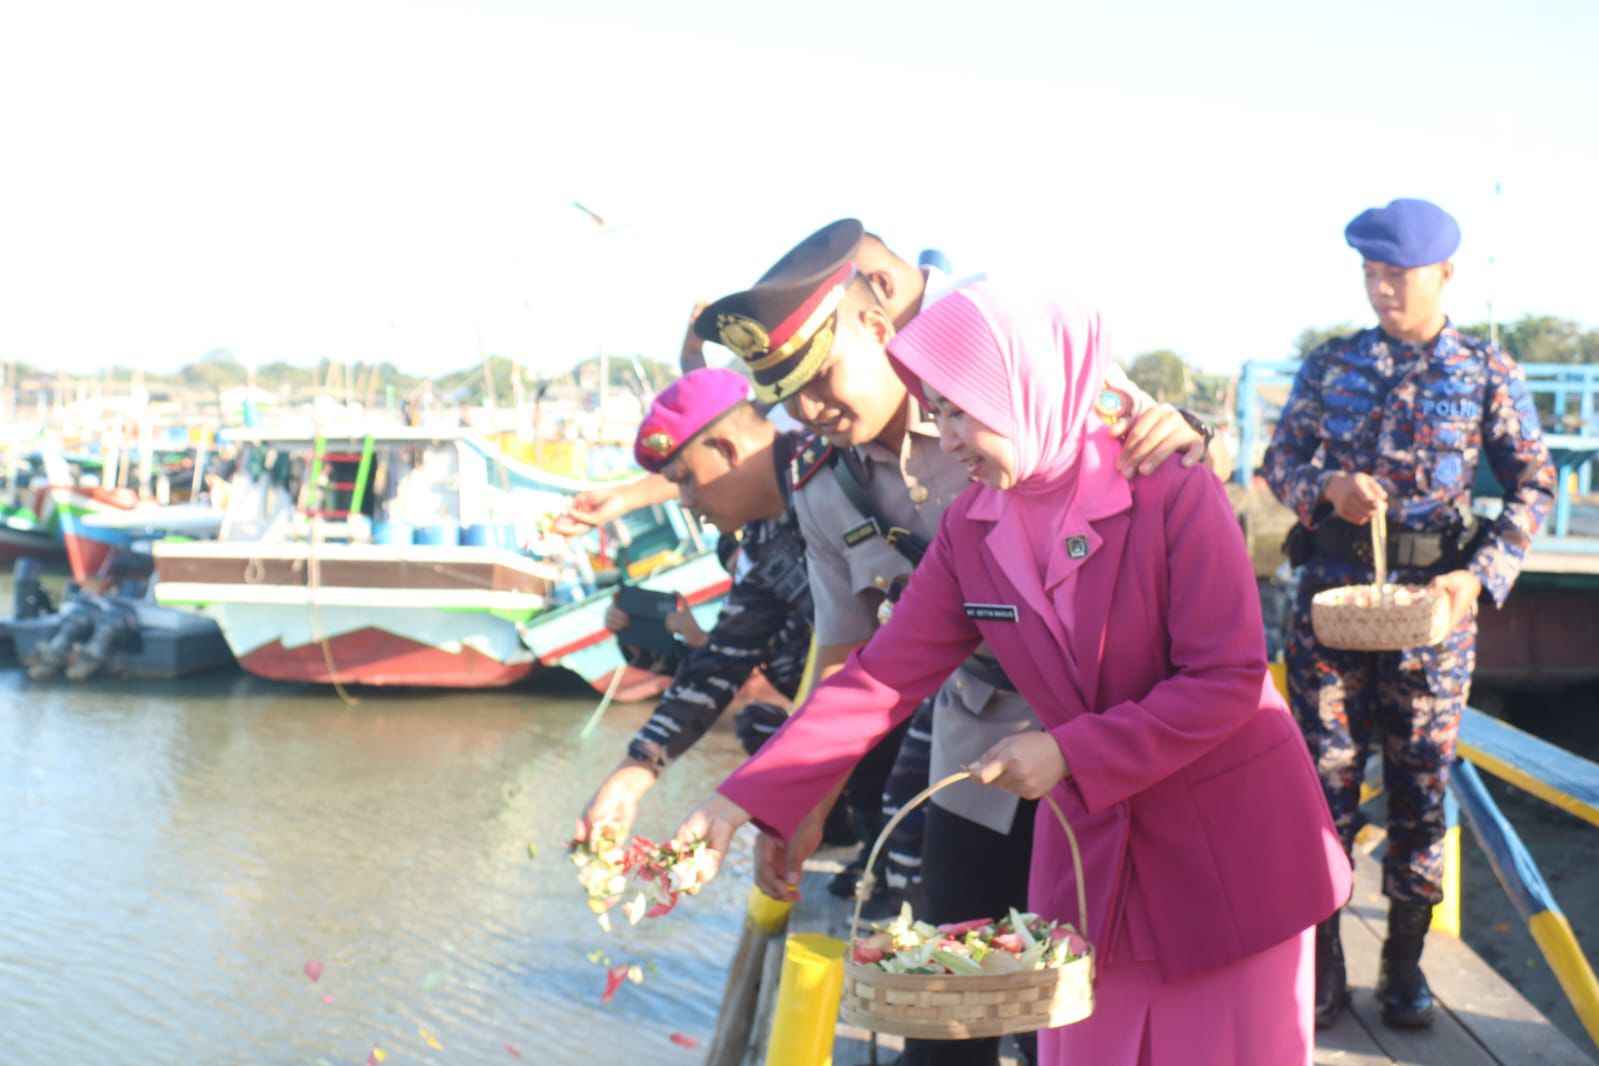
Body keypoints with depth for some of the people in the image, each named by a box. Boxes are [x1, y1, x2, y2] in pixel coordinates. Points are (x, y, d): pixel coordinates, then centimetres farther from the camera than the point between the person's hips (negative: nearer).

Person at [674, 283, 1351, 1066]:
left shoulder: (1173, 492, -18)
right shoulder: (970, 529, -2)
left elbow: (1227, 680, -19)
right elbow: (883, 676, -4)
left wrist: (1071, 753, -23)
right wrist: (746, 798, -11)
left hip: (1230, 838, -4)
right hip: (1090, 849, 5)